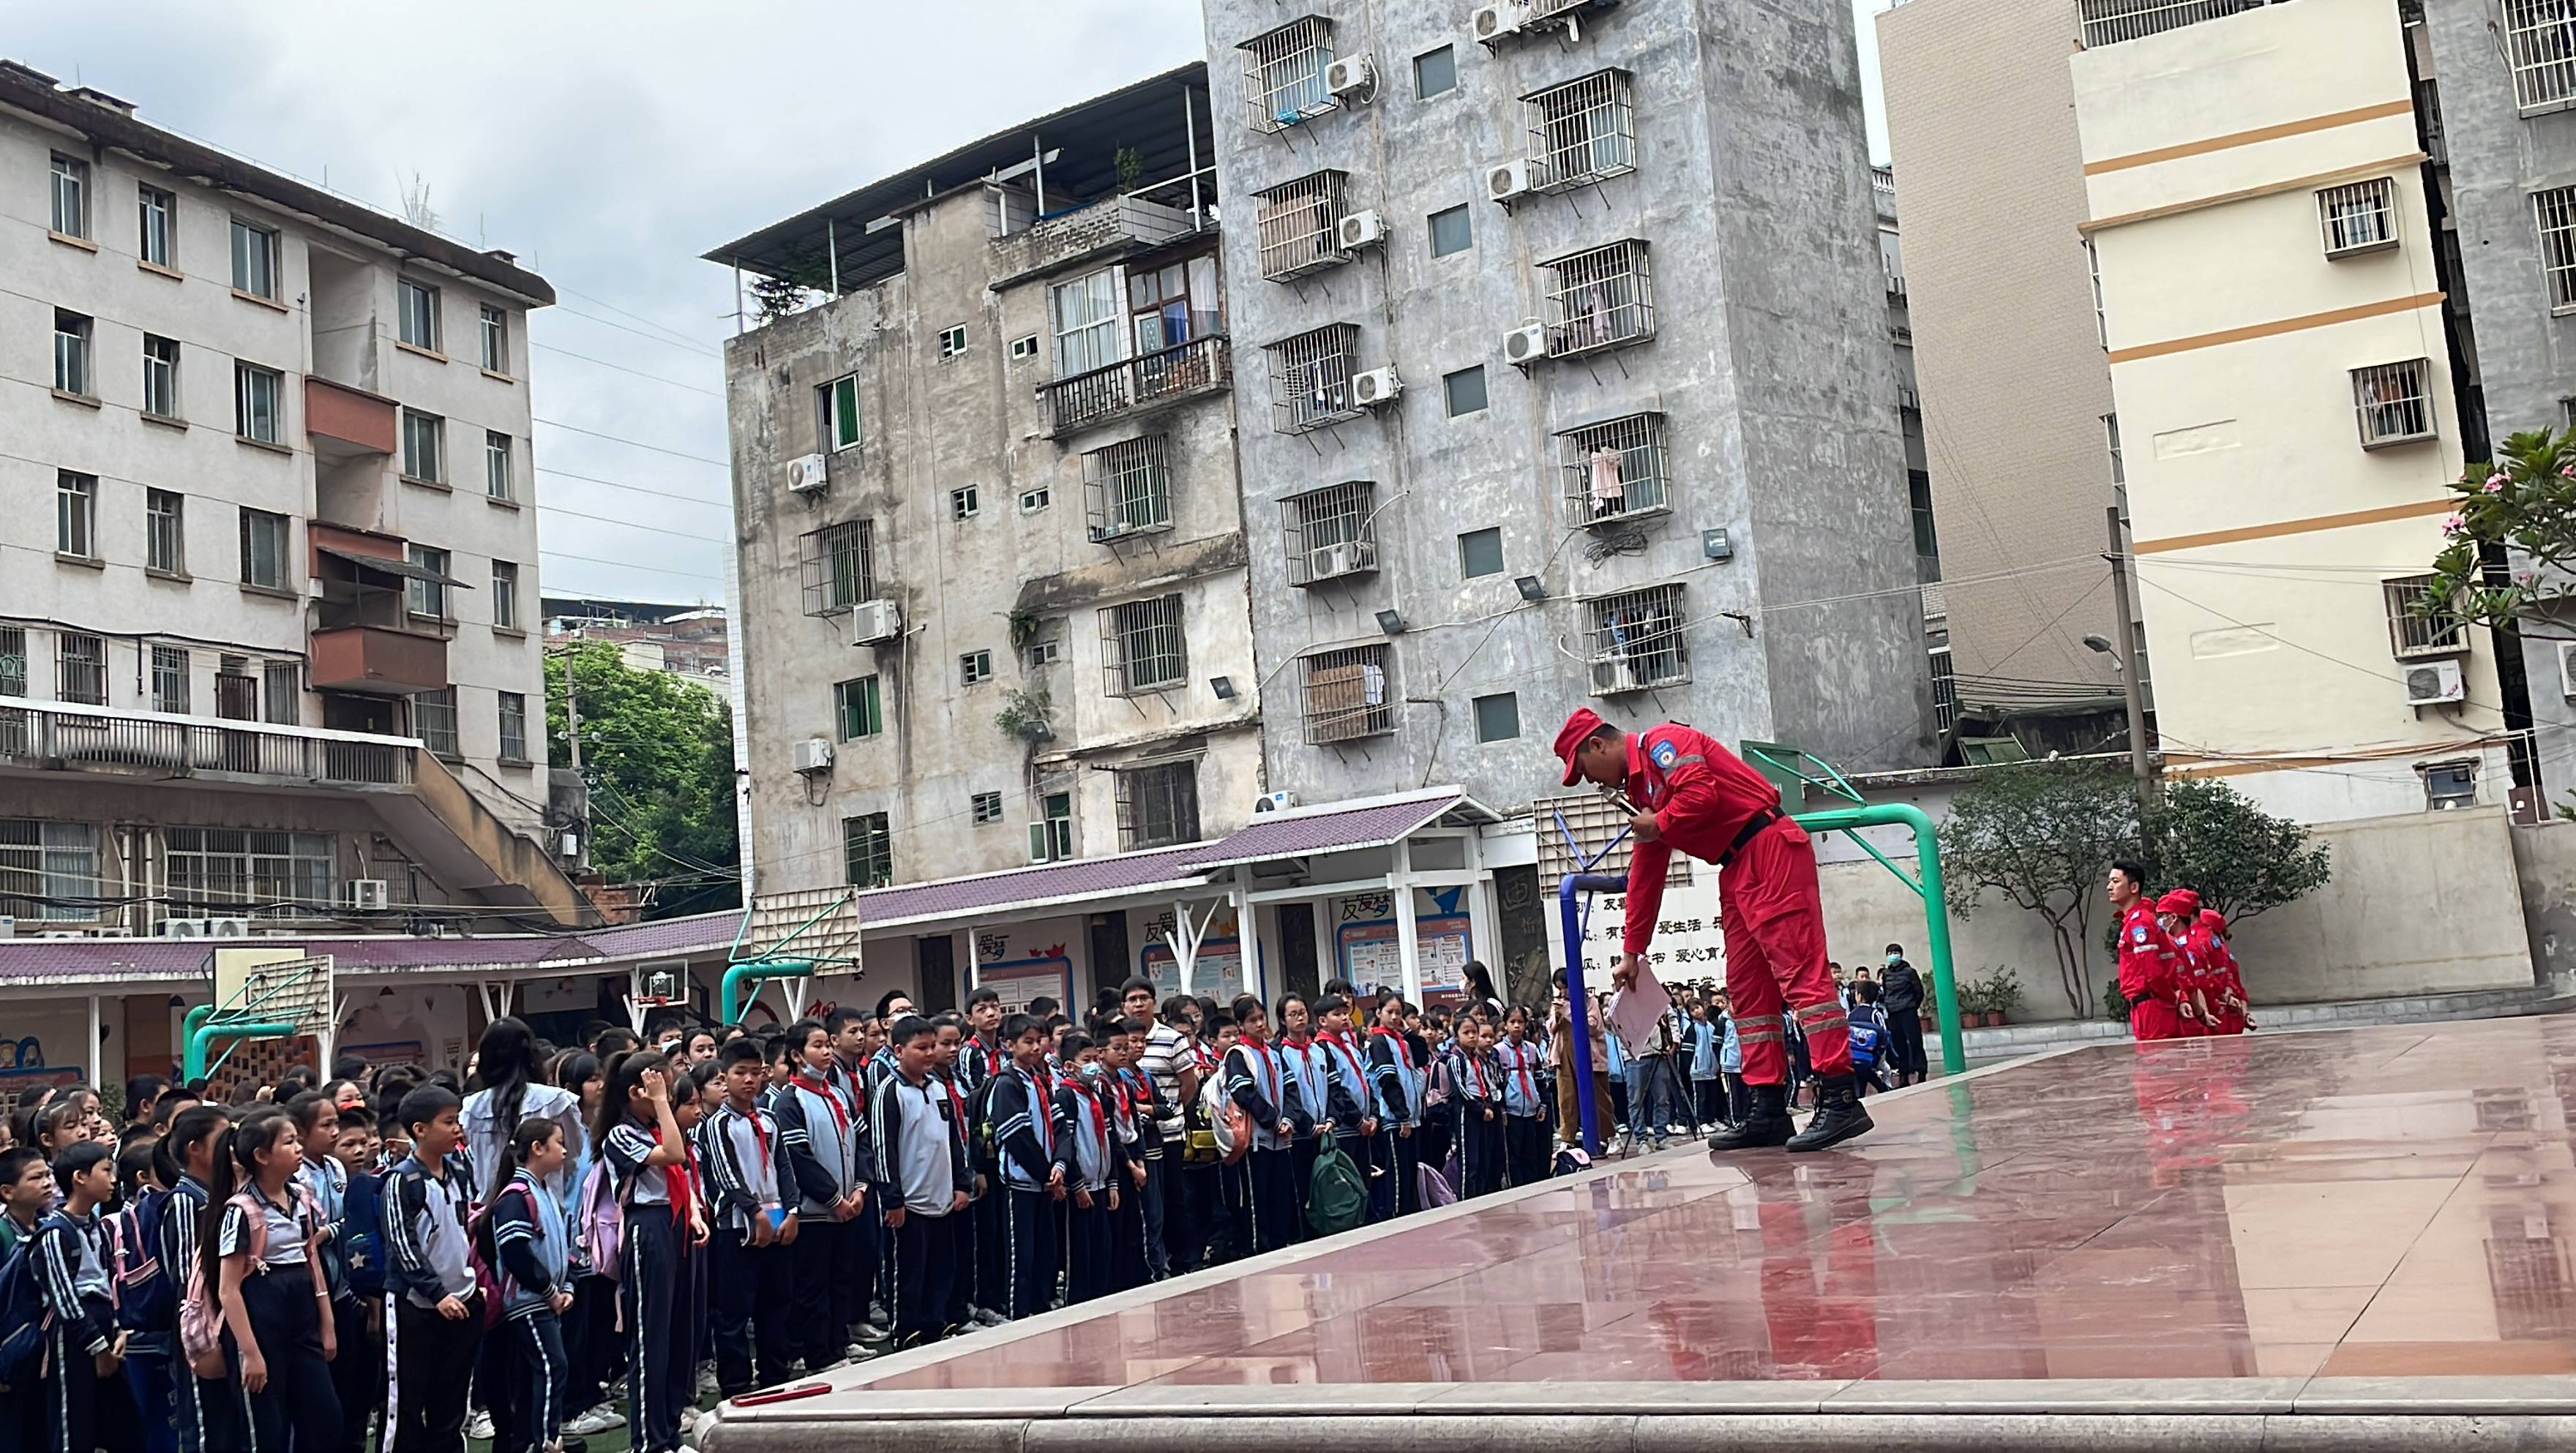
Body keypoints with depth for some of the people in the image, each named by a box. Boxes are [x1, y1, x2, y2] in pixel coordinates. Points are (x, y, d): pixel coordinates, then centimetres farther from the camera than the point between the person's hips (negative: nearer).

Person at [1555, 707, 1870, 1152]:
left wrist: (1658, 826, -4)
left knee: (1799, 969, -15)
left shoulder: (1662, 743, -5)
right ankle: (1770, 1113, 4)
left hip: (1771, 850, -10)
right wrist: (1632, 952, 25)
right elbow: (1645, 874, 25)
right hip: (1736, 869, 10)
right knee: (1748, 989, 5)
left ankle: (1841, 1100, -20)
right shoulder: (1638, 787, 22)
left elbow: (1700, 794, -23)